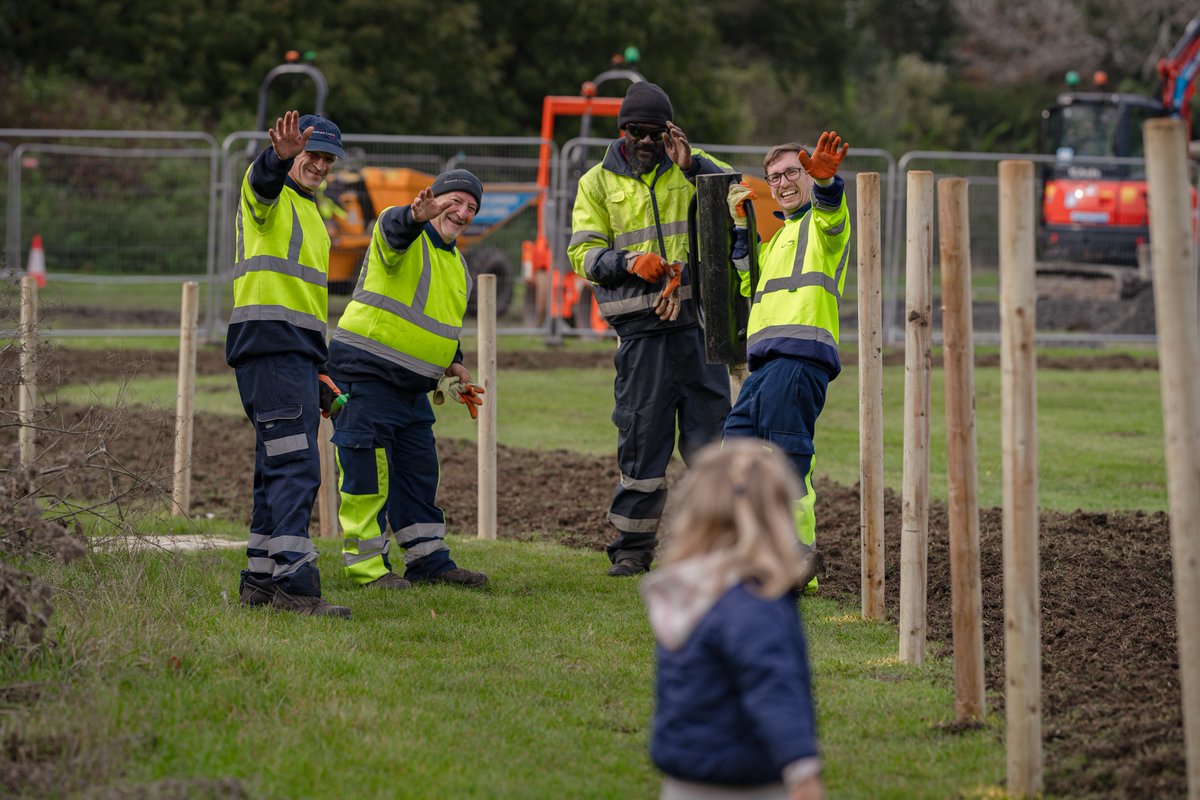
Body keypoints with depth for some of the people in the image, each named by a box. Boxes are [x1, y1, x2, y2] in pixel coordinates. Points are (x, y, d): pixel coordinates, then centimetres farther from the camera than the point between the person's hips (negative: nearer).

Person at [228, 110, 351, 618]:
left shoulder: (310, 215, 28)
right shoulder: (271, 195, 0)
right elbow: (262, 182, -27)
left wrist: (319, 372, 28)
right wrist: (280, 157, -50)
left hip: (297, 354, 10)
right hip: (268, 345, -10)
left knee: (281, 469, 11)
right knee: (295, 467, -16)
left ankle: (259, 581, 17)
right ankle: (294, 584, -22)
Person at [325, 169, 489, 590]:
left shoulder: (457, 265, 17)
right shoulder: (408, 238, -10)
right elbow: (394, 228, -36)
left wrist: (452, 367, 13)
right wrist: (418, 215, -59)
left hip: (411, 385, 9)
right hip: (364, 374, -9)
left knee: (420, 472, 12)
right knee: (367, 474, -7)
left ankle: (429, 560, 20)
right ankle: (367, 566, -3)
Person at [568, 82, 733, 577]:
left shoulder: (688, 169, 11)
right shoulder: (598, 183, 11)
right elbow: (584, 254, 4)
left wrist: (691, 165, -16)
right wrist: (629, 263, -14)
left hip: (696, 318, 1)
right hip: (640, 326, -1)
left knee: (709, 428, 1)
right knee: (642, 434, -2)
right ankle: (632, 548, 6)